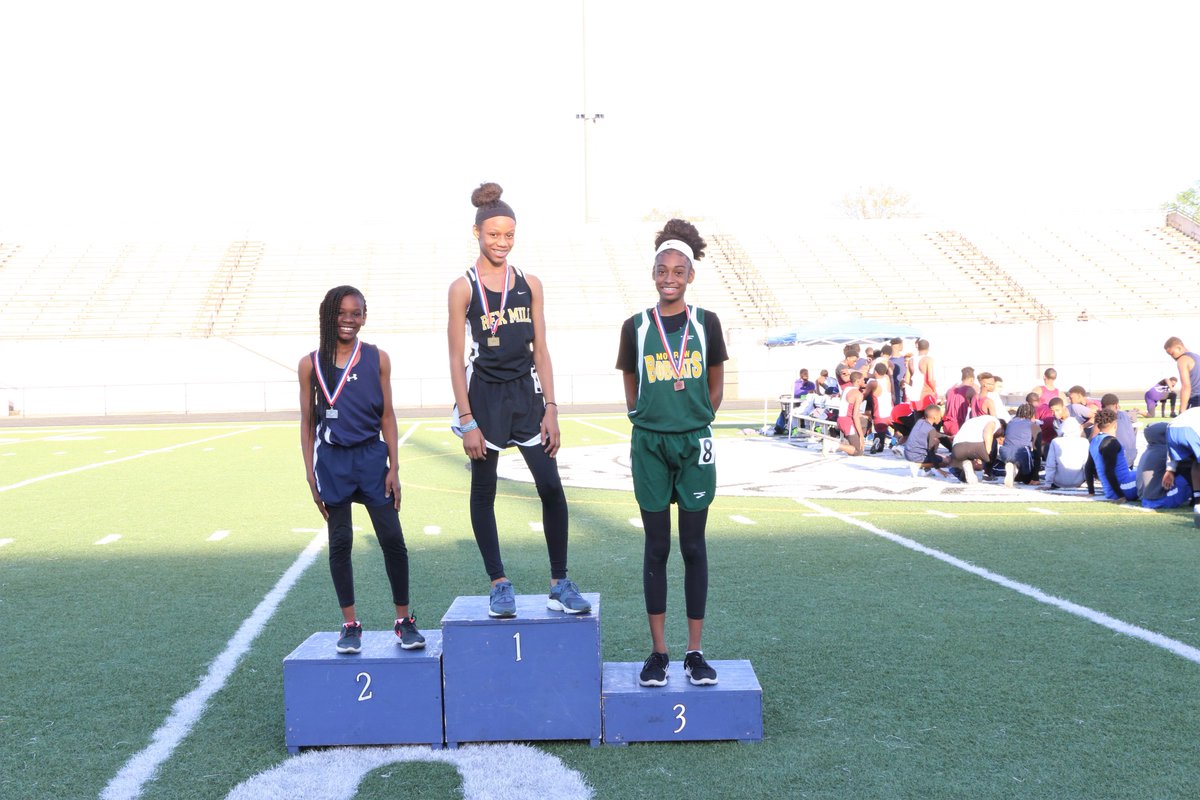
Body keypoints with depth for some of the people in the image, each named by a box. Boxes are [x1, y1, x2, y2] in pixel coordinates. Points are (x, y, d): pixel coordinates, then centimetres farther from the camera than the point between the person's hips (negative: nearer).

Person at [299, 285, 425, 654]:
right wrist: (311, 475, 1)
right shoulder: (311, 364, 2)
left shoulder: (377, 358, 2)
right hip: (332, 460, 0)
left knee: (392, 538, -2)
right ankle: (350, 624, 19)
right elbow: (307, 422, 6)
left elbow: (387, 416, 4)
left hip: (371, 457, 0)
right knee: (340, 543, 7)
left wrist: (393, 468, -1)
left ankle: (405, 620, 13)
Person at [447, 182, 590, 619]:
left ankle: (559, 583, 9)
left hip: (526, 393, 3)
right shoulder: (463, 288, -3)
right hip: (484, 396, -2)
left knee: (552, 488, -2)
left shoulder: (530, 284, 6)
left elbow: (541, 351, 7)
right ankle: (499, 583, 19)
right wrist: (467, 422, -9)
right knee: (484, 491, 6)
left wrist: (550, 409, 1)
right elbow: (457, 358, -4)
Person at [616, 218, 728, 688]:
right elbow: (631, 393, 10)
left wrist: (694, 425, 7)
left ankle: (695, 651, 15)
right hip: (649, 446, 0)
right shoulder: (635, 327, 1)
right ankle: (658, 651, 15)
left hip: (695, 445, 0)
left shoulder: (706, 323, 1)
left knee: (693, 547, 6)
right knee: (656, 547, 6)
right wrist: (649, 426, 7)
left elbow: (716, 388, 9)